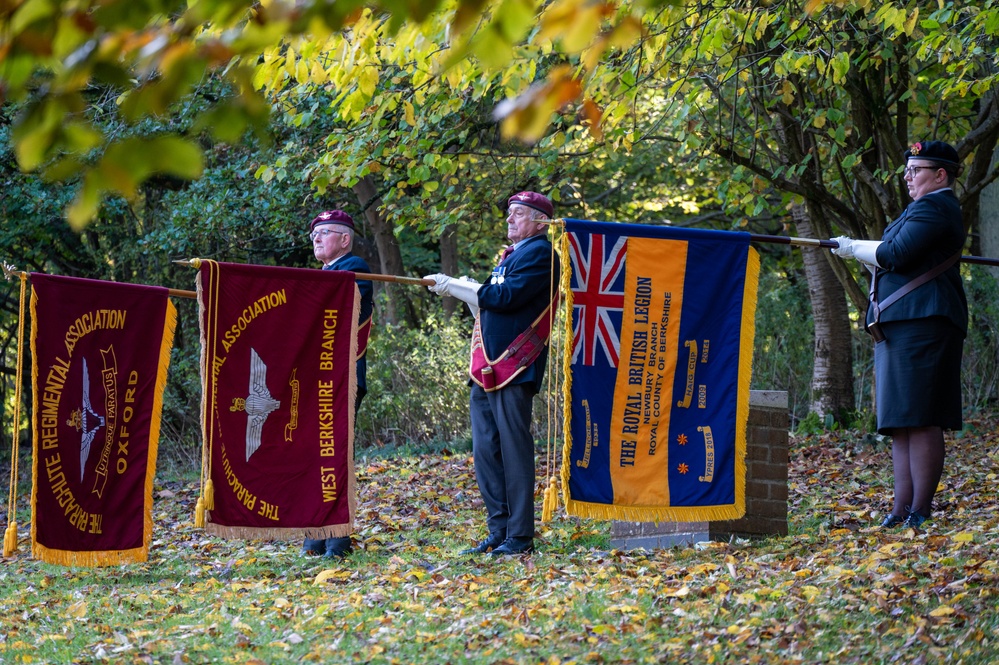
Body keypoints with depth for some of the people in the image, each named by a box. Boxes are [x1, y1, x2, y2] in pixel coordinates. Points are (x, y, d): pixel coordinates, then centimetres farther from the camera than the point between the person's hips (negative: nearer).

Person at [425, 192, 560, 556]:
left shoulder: (540, 253, -6)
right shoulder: (511, 255, 23)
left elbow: (506, 297, -18)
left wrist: (453, 286, -12)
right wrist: (465, 290, 11)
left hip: (514, 368, -9)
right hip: (486, 368, 9)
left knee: (514, 450, -6)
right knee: (485, 451, 8)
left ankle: (520, 535, -2)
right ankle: (499, 531, 13)